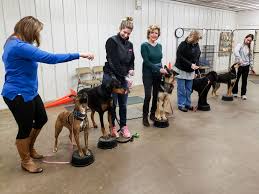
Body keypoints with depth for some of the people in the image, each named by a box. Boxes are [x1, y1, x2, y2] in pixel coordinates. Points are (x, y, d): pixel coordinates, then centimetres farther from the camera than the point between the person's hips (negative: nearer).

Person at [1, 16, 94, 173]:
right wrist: (78, 55, -28)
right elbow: (50, 58, -32)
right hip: (18, 95, -10)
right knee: (25, 128, 6)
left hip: (29, 92, 10)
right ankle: (26, 161, 28)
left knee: (42, 119, 19)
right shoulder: (20, 47, -25)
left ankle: (30, 148, 41)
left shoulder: (14, 43, 8)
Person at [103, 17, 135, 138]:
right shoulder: (112, 41, -11)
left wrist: (131, 69, -5)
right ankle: (112, 127, 21)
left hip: (123, 77, 6)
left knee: (123, 104, 10)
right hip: (111, 77, -5)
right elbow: (114, 62, -18)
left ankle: (124, 127, 23)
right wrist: (125, 76, -18)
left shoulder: (129, 44, 9)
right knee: (112, 104, 4)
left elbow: (131, 60, 17)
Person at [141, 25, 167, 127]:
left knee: (156, 95, 8)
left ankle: (153, 114, 23)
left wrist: (162, 70, 13)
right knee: (148, 95, -8)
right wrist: (159, 69, -19)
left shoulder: (159, 45, 10)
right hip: (148, 74, -5)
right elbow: (146, 61, -15)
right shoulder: (144, 45, -8)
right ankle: (145, 117, 5)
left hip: (158, 74, 6)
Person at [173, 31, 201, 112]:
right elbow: (180, 57, -18)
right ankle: (181, 105, 11)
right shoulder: (183, 45, -14)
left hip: (191, 71, 6)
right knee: (181, 89, 1)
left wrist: (196, 65, -2)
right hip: (181, 70, -6)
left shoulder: (196, 45, 4)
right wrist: (190, 64, -22)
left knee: (189, 89, 11)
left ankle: (187, 104, 23)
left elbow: (197, 57, 14)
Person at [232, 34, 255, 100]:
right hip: (239, 66, -4)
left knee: (244, 81, 8)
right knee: (236, 79, 5)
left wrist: (252, 68, 14)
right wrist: (239, 59, -37)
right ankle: (234, 92, 20)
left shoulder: (249, 48, 13)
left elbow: (250, 58, 16)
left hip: (246, 66, 4)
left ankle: (243, 94, 16)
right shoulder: (240, 45, -2)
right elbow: (236, 52, -23)